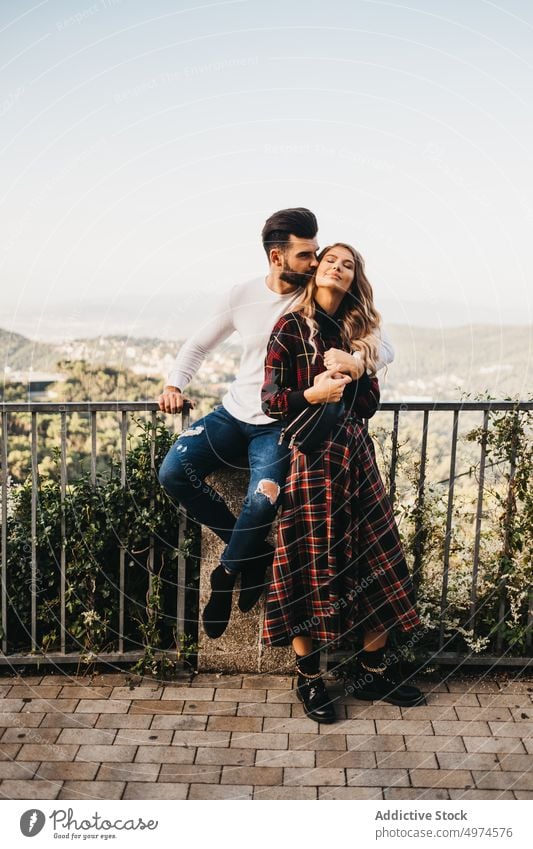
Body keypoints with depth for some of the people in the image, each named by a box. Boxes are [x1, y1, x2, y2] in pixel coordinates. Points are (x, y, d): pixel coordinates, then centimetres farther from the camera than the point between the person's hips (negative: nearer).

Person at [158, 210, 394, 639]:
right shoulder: (241, 296, -1)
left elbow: (386, 348, -10)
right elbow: (198, 346, 13)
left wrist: (354, 360, -32)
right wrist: (174, 384, -5)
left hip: (281, 426, -3)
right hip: (234, 414, 4)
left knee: (263, 501, -29)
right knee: (173, 473, -16)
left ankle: (226, 577, 4)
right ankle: (254, 551, 2)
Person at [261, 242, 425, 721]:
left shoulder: (358, 333, 15)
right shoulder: (292, 327, -1)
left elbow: (370, 404, 8)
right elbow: (270, 401, -7)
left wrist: (351, 371, -10)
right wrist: (311, 395, -24)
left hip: (355, 454, 6)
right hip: (311, 454, -5)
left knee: (378, 560, 7)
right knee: (311, 565, 0)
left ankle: (373, 672, 22)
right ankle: (309, 680, 15)